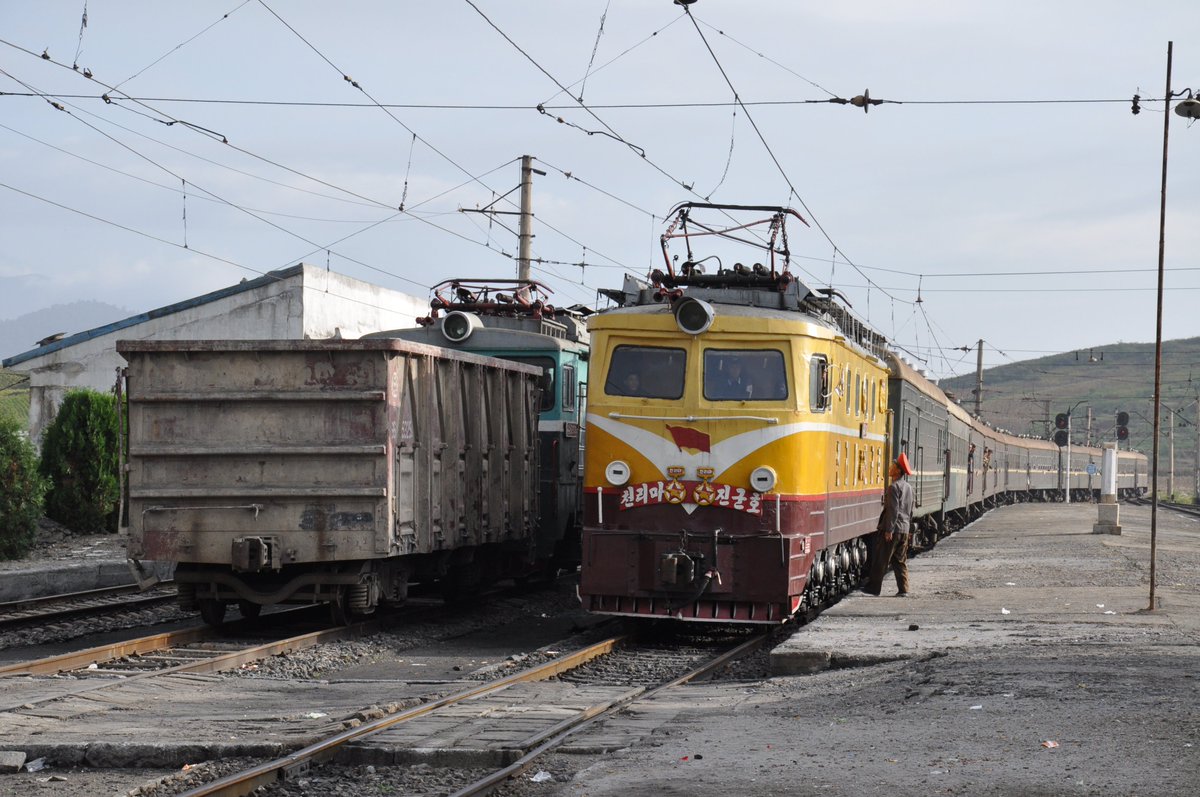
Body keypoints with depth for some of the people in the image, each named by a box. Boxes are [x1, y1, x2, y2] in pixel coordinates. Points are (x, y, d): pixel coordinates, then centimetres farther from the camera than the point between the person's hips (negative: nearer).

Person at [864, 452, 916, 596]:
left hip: (892, 529, -8)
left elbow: (893, 510, -19)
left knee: (881, 559, 0)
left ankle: (874, 587, 4)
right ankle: (903, 589, 6)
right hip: (904, 530, 8)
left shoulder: (894, 487, -14)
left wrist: (889, 530, -19)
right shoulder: (908, 487, 13)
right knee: (900, 561, 10)